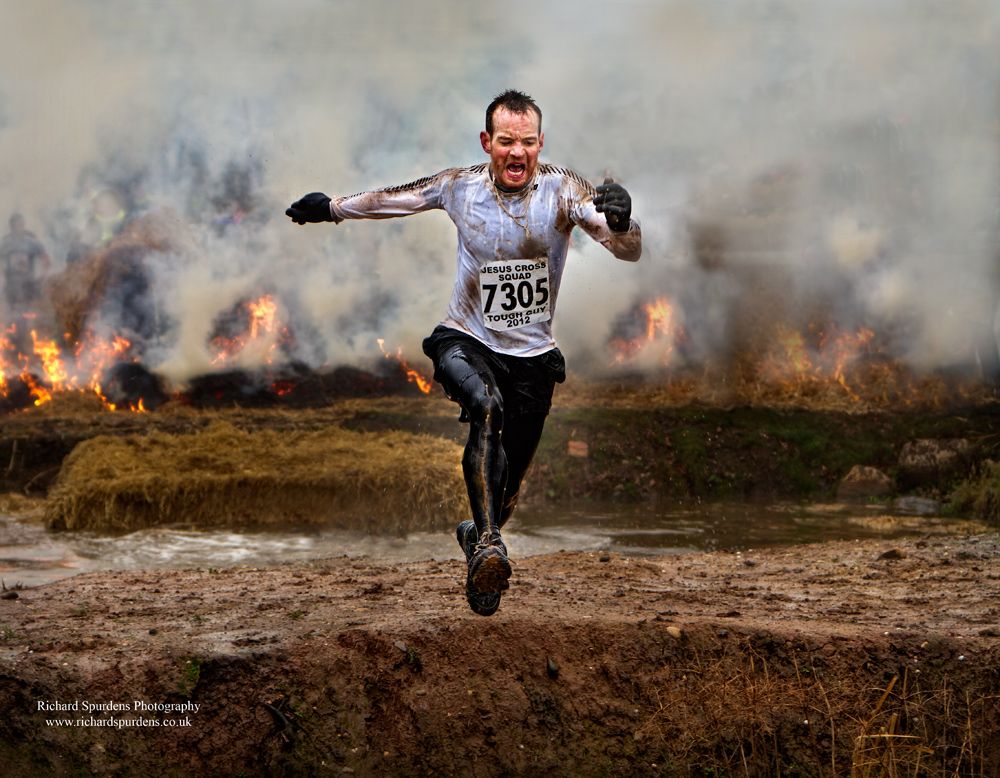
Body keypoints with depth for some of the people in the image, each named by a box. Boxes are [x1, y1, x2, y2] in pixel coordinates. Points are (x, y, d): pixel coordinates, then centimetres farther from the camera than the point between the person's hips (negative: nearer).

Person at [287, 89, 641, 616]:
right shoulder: (459, 187, -6)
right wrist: (333, 208, 22)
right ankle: (488, 545, -40)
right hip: (465, 340, -1)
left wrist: (619, 221, -45)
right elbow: (393, 199, 13)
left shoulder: (562, 189, -12)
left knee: (509, 483, 7)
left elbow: (630, 251, -23)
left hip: (532, 354, 1)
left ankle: (480, 535, 42)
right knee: (486, 406, -35)